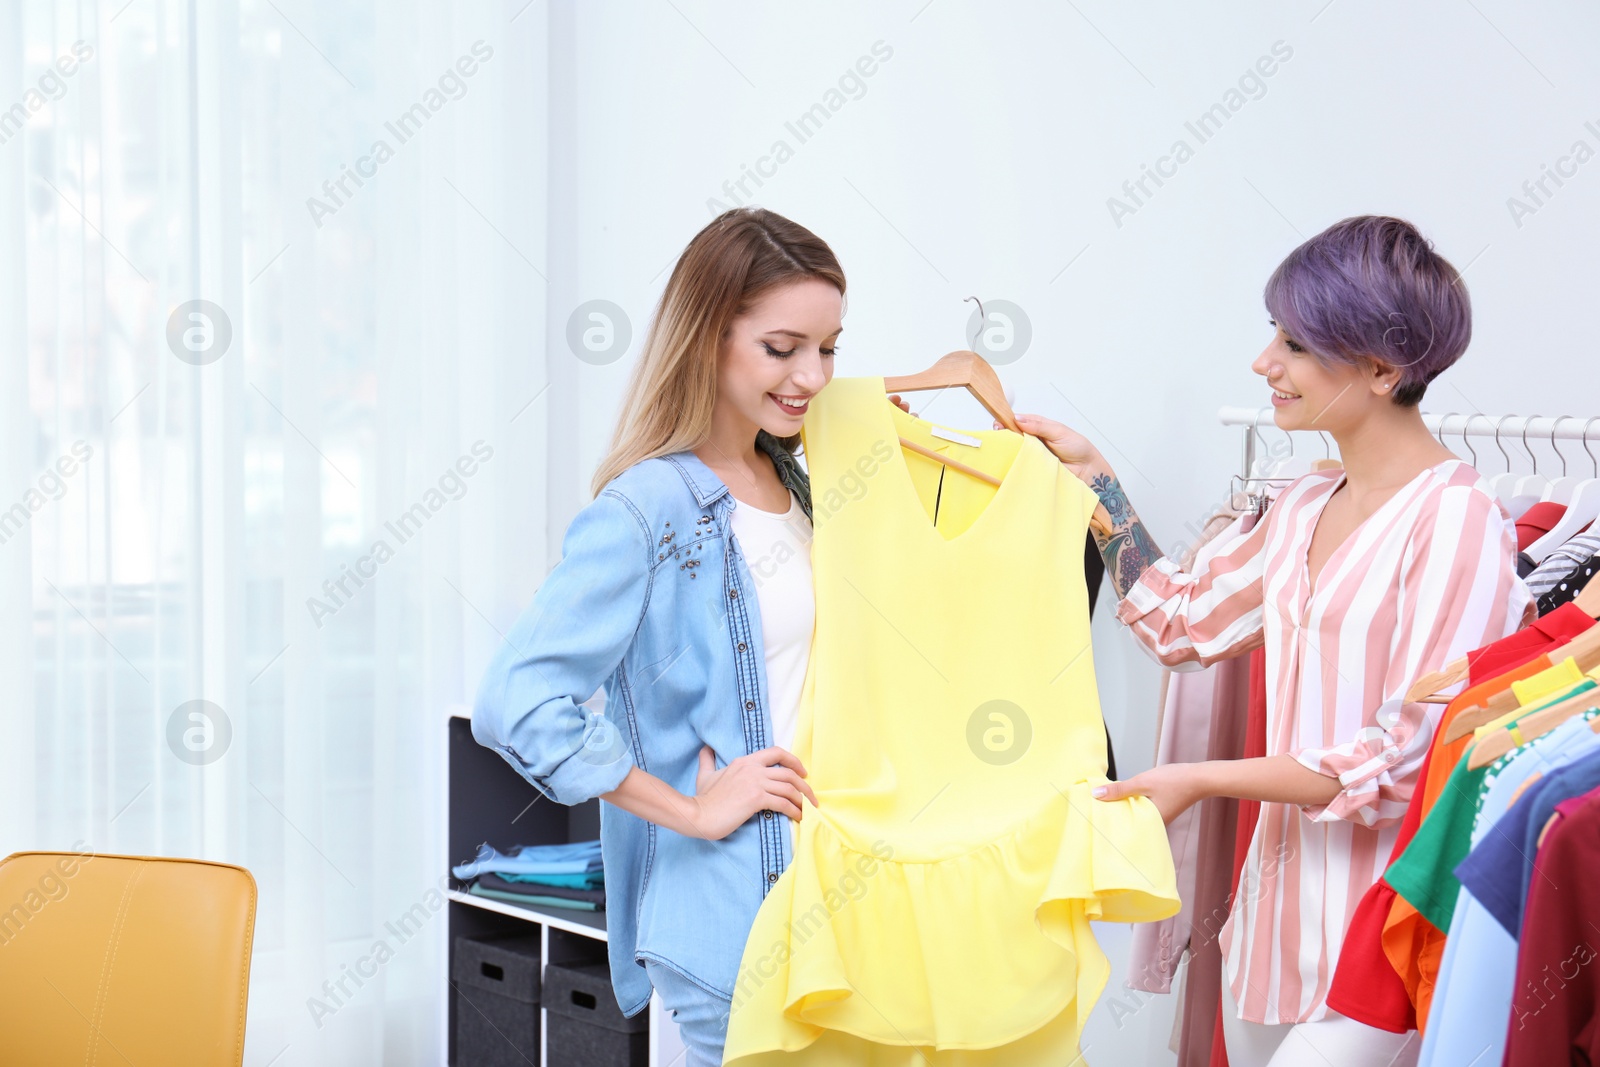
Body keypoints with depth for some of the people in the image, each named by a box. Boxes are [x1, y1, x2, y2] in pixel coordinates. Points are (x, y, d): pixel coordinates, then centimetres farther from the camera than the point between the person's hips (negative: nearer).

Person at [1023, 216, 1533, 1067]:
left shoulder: (1454, 519, -16)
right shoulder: (1305, 510, 10)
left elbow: (1409, 762, -18)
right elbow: (1182, 624, 21)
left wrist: (1204, 781, -16)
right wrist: (1093, 478, 17)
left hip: (1379, 936, -8)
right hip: (1277, 914, 8)